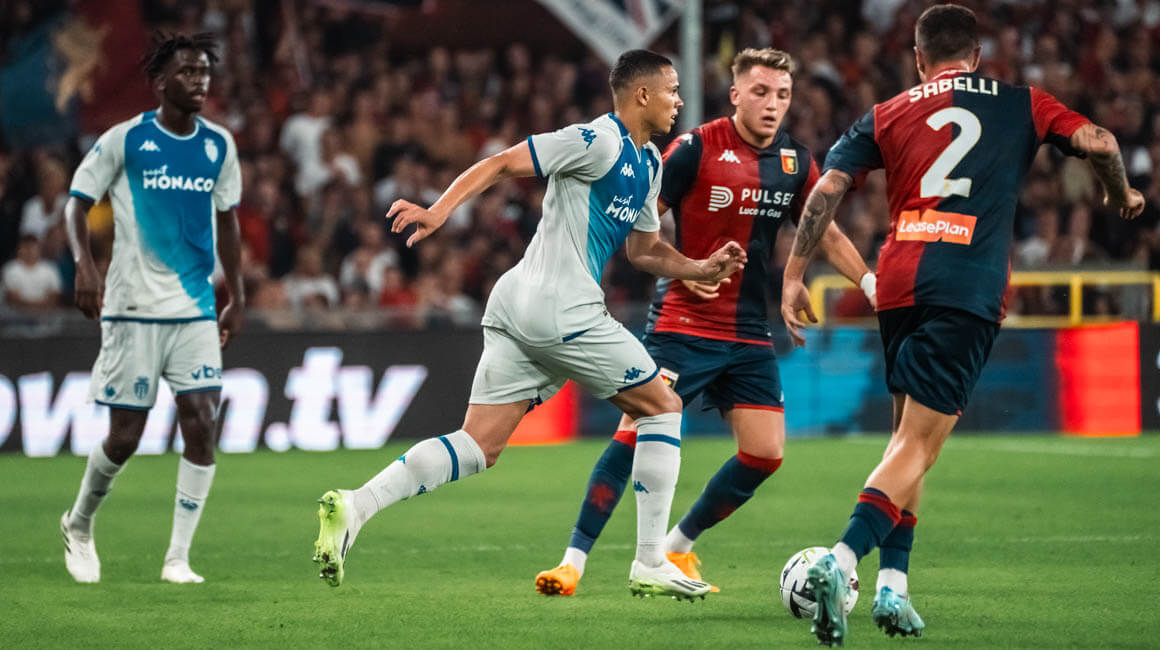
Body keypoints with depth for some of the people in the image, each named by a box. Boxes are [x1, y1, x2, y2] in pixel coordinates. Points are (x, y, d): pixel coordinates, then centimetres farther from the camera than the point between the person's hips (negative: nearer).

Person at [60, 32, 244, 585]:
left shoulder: (218, 146, 7)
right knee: (124, 438, 0)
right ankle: (78, 525, 28)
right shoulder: (124, 140, -5)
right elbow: (77, 203, -2)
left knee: (201, 424, -11)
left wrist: (236, 297, 15)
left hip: (196, 310, 4)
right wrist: (84, 264, -19)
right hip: (133, 307, -3)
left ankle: (177, 558, -4)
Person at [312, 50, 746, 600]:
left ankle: (353, 507, -13)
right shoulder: (598, 141, -9)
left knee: (479, 446, 1)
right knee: (662, 406, 4)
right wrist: (439, 210, -24)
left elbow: (644, 250, 30)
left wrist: (703, 269, 15)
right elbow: (501, 164, -13)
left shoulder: (648, 163, 21)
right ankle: (650, 565, 6)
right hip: (562, 311, -9)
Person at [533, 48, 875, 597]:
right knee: (637, 432, -16)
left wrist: (873, 284, 5)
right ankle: (573, 560, -10)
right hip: (682, 323, -5)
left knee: (766, 453, -2)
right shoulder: (696, 148, -10)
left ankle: (676, 548, 16)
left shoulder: (794, 162, 6)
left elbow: (828, 235, 17)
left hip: (750, 333, 6)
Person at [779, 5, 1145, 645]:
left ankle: (892, 584, 10)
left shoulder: (888, 115, 15)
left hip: (899, 282, 3)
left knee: (907, 432, 19)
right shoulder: (1020, 105, 12)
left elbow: (827, 188, 5)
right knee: (918, 444, -8)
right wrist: (1122, 196, 21)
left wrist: (794, 275, 8)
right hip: (970, 291, -3)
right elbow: (1098, 142, 2)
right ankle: (841, 562, -28)